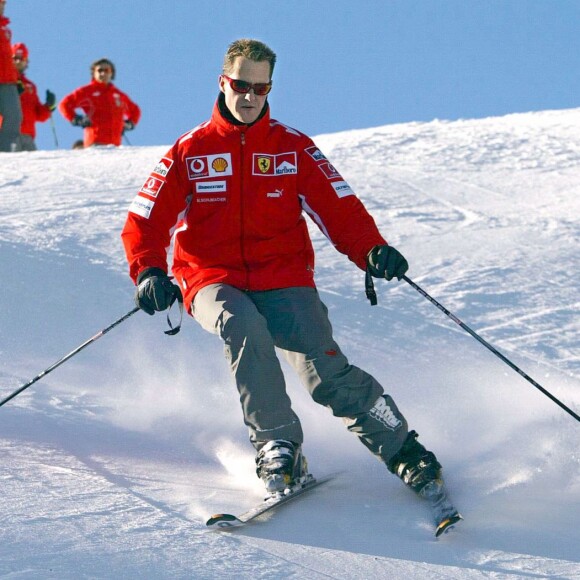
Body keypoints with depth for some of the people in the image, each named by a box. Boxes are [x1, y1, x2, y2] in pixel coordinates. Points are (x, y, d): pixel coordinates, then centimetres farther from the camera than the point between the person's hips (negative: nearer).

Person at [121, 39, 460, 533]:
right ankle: (279, 448, -30)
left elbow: (339, 208, 3)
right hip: (216, 282, 0)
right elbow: (146, 220, 3)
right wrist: (148, 272, -17)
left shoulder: (293, 148, 8)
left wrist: (372, 250, -17)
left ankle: (407, 456, -8)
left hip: (284, 279, 0)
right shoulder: (190, 153, 7)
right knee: (242, 327, -36)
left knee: (327, 373, -20)